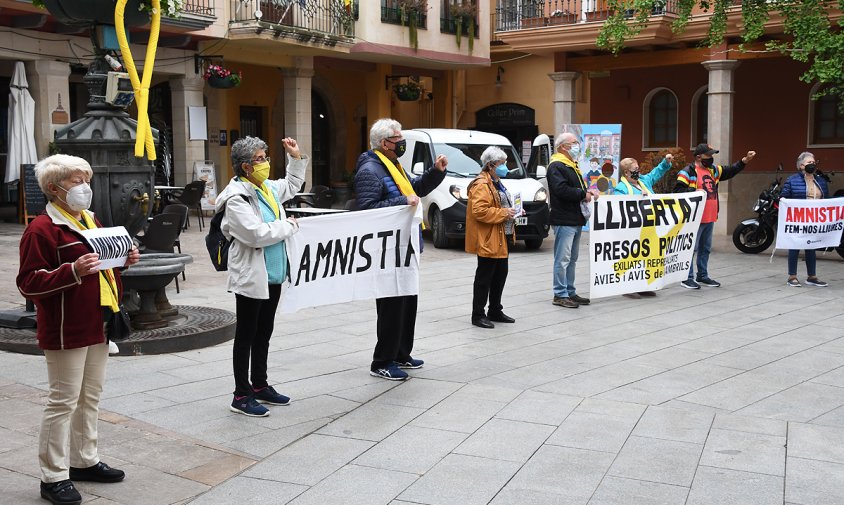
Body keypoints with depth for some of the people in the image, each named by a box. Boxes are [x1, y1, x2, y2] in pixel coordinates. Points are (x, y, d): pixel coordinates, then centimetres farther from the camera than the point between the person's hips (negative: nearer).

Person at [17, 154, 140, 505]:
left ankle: (85, 461, 29)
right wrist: (73, 271, -29)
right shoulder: (42, 229, -13)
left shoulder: (90, 221, 15)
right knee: (63, 402, -2)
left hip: (97, 325, 8)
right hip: (66, 330, -8)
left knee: (90, 397, 16)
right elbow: (28, 283, -16)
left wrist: (122, 261, 6)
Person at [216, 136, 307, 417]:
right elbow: (257, 234, -26)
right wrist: (288, 225, -13)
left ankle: (260, 386, 30)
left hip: (273, 274, 9)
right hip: (251, 276, -8)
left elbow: (292, 185, 31)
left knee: (264, 333, 18)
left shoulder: (268, 187, 9)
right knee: (246, 335, 2)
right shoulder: (236, 198, -18)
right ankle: (241, 396, 12)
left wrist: (296, 157, 20)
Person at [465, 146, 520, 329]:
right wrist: (504, 213, -22)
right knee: (484, 278, -4)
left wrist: (512, 211, 12)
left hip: (502, 239, 10)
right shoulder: (481, 185, -15)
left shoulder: (497, 183, 18)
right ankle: (478, 315, 4)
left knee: (500, 275, 15)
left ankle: (495, 311, 27)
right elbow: (479, 211, -26)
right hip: (488, 240, -10)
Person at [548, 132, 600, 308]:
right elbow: (562, 190, -24)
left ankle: (570, 292, 22)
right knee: (563, 259, -7)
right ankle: (560, 295, -4)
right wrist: (584, 194, -15)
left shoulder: (572, 165, 21)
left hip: (576, 220, 10)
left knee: (572, 259, 14)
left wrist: (588, 191, 3)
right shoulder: (556, 166, -11)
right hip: (564, 220, -10)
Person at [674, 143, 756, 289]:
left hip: (710, 218, 8)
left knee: (705, 248, 16)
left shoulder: (714, 169, 14)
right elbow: (678, 190, -16)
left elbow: (730, 171, 22)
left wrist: (744, 161, 12)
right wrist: (695, 192, -25)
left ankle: (702, 276, 26)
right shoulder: (688, 172, -11)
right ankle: (687, 278, 2)